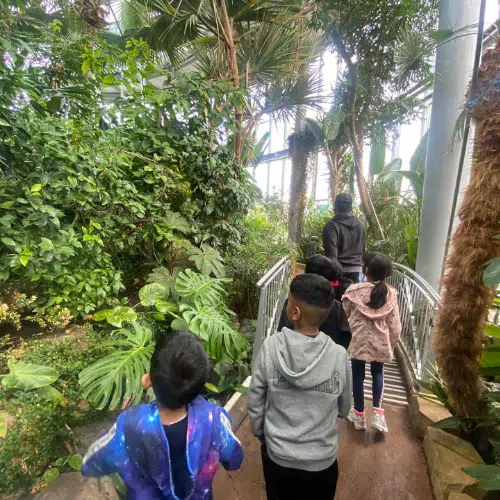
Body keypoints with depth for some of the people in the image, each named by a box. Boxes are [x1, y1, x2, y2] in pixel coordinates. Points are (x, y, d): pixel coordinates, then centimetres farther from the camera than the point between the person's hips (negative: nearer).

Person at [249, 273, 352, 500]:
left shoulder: (271, 346, -23)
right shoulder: (339, 355, -21)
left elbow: (255, 403, -11)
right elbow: (344, 409, -4)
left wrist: (260, 433, 8)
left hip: (277, 455, 0)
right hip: (322, 459, 0)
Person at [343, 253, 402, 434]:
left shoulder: (354, 290, -14)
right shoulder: (391, 294, -8)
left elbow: (343, 316, -4)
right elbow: (395, 325, -3)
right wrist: (392, 344, 12)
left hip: (358, 340, -2)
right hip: (380, 342, 2)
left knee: (358, 376, 14)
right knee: (377, 373, 25)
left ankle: (359, 415, 28)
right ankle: (377, 412, 16)